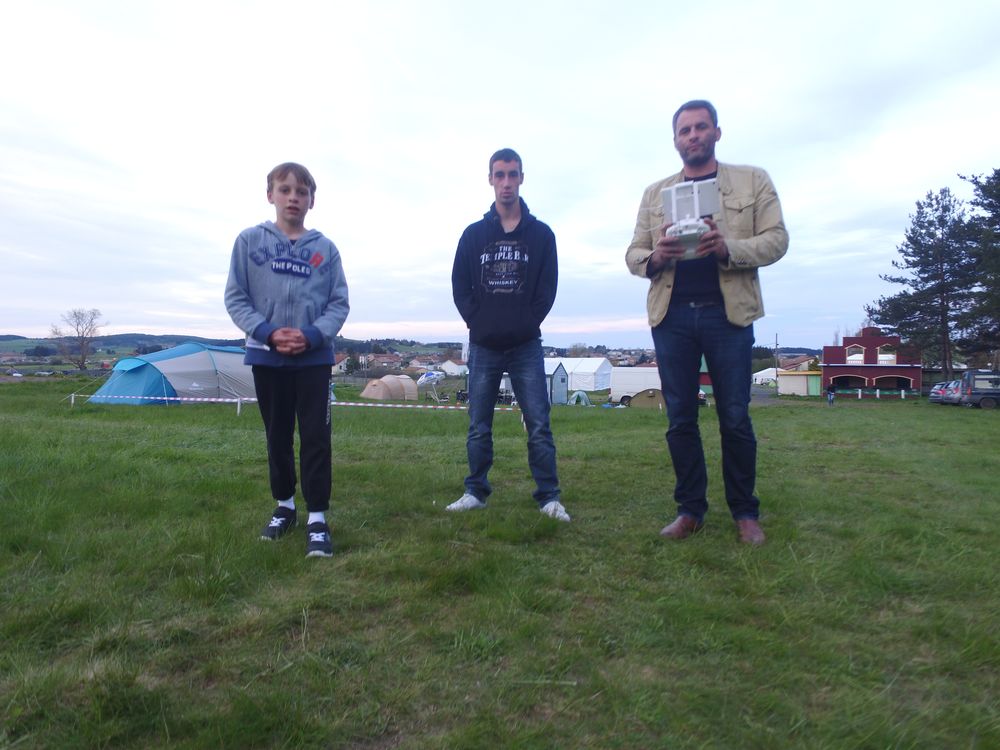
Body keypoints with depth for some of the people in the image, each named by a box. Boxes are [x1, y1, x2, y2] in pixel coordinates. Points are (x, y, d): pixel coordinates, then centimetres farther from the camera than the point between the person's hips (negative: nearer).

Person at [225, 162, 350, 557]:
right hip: (266, 356, 1)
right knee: (278, 436, 13)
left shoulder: (326, 249, 3)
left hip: (314, 358, -1)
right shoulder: (249, 240, 3)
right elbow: (235, 298, 0)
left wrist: (312, 335, -16)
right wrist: (268, 333, -15)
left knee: (316, 437, -3)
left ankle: (317, 518, 3)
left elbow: (339, 303, 1)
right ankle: (284, 506, 29)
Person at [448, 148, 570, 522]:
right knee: (479, 427, 8)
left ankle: (549, 496, 5)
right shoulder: (474, 234, 8)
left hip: (526, 346, -1)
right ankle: (476, 492, 19)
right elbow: (460, 286, 7)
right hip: (483, 346, 2)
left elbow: (547, 288, 3)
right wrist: (478, 322, -3)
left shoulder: (541, 234, 6)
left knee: (538, 424, -2)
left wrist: (527, 323, -5)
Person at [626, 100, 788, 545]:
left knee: (735, 417, 1)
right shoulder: (654, 193, 16)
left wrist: (729, 248, -19)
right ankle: (690, 509, 16)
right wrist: (654, 257, -12)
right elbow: (633, 253, 12)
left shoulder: (753, 181, 10)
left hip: (727, 311, -2)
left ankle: (745, 512, 15)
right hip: (672, 314, 2)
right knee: (680, 419, 4)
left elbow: (776, 238, 1)